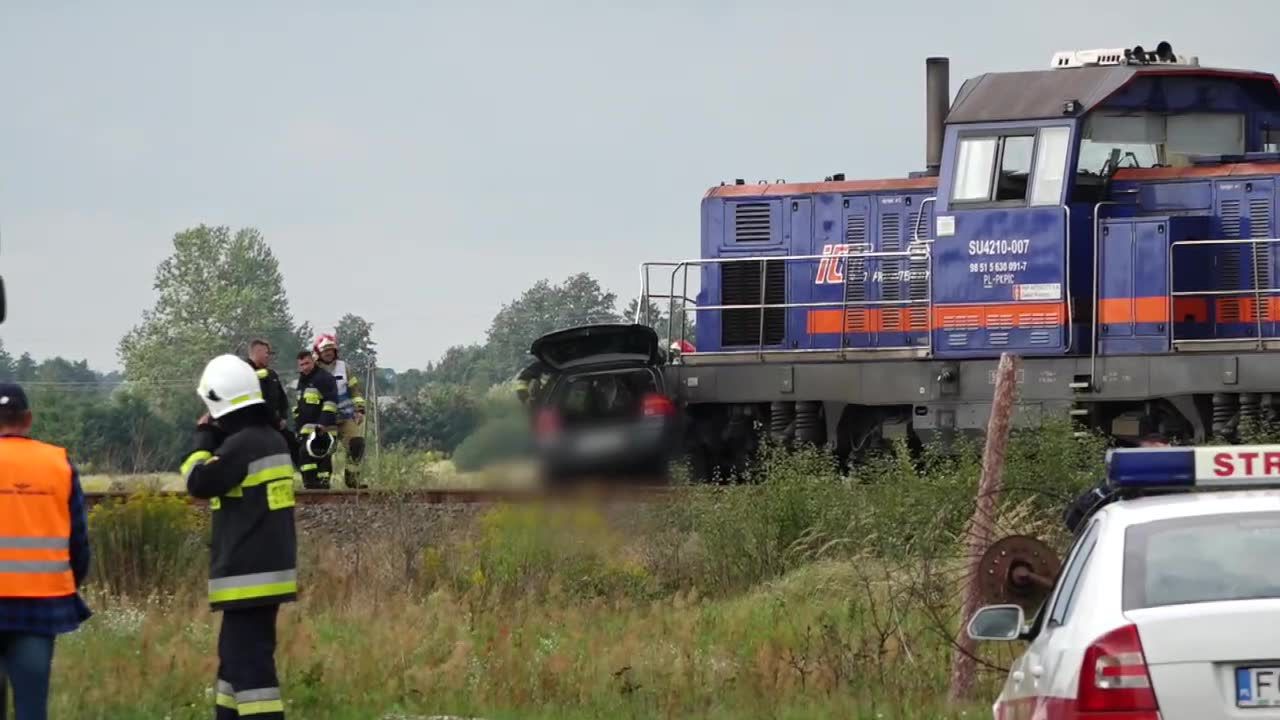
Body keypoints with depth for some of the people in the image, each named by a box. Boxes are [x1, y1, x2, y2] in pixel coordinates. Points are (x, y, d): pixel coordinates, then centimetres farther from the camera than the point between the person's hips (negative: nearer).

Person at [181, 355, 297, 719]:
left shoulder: (241, 445, -17)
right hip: (270, 569, 10)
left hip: (249, 576, -10)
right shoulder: (272, 440, 12)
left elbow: (199, 483, -14)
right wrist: (216, 440, 11)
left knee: (249, 662, -11)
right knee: (235, 655, 19)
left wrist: (203, 440, -1)